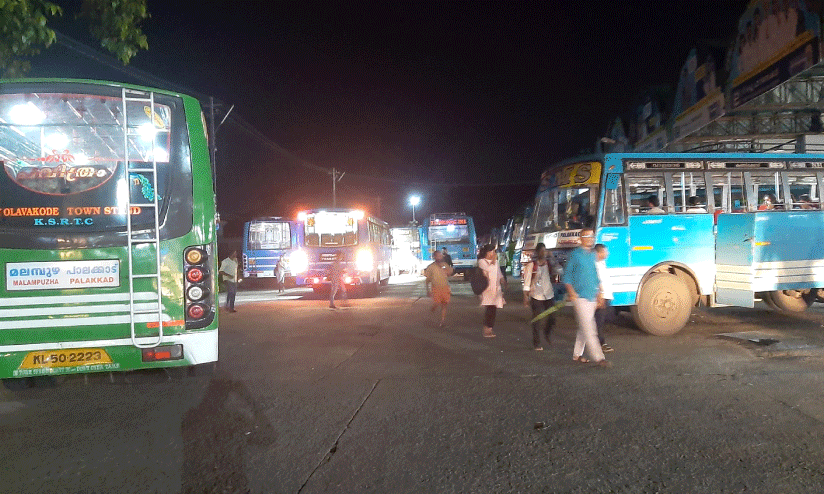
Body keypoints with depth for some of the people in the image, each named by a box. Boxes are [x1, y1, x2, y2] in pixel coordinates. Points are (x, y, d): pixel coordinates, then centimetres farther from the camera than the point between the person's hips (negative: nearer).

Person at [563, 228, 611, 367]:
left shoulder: (593, 255, 14)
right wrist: (572, 293, -13)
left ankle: (577, 354, 22)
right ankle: (598, 357, -8)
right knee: (588, 328, -8)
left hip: (592, 296, 7)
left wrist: (599, 292, 16)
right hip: (580, 297, -7)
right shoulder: (575, 255, -5)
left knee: (584, 327, 12)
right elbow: (567, 276, -3)